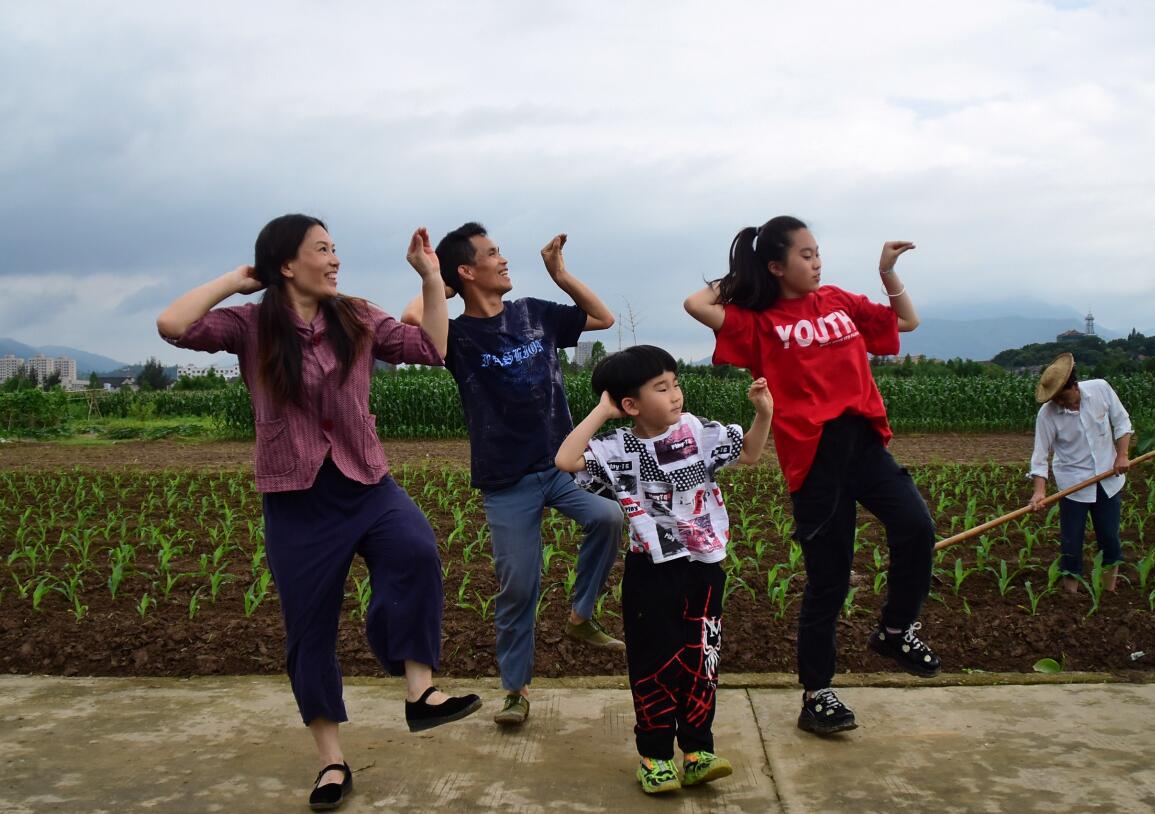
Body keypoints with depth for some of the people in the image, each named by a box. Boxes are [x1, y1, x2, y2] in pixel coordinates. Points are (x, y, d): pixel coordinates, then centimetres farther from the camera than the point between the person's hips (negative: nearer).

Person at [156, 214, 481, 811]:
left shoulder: (356, 319, 4)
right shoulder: (250, 326, -4)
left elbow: (432, 348, 4)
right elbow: (173, 325, -19)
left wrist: (431, 276, 1)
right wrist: (235, 280, -7)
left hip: (365, 484, 2)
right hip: (296, 499, -1)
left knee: (415, 550, -32)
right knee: (310, 630, 7)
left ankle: (419, 691, -22)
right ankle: (332, 762, 23)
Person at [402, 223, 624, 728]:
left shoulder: (533, 314, 5)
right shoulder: (458, 335, -8)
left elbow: (603, 318, 15)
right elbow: (410, 321, -30)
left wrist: (559, 273, 6)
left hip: (563, 463, 3)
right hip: (506, 482, -3)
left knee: (608, 516, -24)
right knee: (518, 587, 1)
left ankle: (580, 616, 0)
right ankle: (516, 688, 22)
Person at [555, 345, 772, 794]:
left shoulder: (698, 432, -3)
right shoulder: (618, 448, -12)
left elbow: (748, 453, 9)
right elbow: (565, 460, -27)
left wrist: (763, 413, -8)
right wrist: (601, 412, -22)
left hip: (704, 569, 3)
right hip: (652, 573, -3)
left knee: (700, 660, 10)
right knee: (654, 663, 6)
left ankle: (697, 751, 22)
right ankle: (654, 755, 20)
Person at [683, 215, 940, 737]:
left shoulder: (839, 301, 15)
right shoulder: (760, 322, 2)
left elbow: (907, 322, 24)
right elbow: (696, 304, -12)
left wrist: (888, 273, 10)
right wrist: (738, 280, 5)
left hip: (862, 440, 4)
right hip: (811, 455, -4)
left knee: (915, 527, -20)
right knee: (828, 579, 2)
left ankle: (895, 630, 8)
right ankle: (816, 695, 19)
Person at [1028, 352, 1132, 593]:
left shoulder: (1100, 388, -12)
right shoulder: (1047, 414, -17)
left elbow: (1121, 422, 2)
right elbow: (1041, 454, -15)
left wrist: (1122, 455, -7)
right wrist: (1040, 490, -25)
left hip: (1108, 478, 2)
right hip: (1073, 483, -2)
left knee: (1110, 537, 9)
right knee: (1071, 540, 2)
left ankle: (1110, 589, 26)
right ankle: (1071, 591, 15)